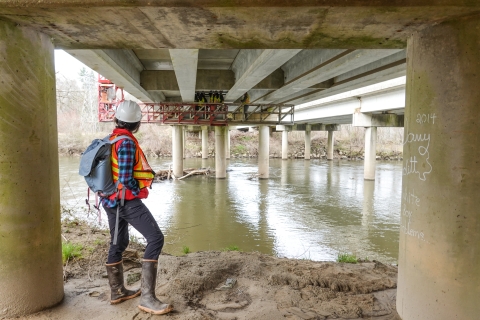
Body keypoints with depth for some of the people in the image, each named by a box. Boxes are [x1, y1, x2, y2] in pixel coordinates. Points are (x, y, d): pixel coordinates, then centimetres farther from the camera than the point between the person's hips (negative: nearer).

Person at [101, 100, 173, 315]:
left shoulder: (111, 140, 9)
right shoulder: (127, 142, -18)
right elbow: (126, 178, -22)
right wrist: (139, 191, -6)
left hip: (112, 199, 10)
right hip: (127, 200, -10)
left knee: (118, 243, 19)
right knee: (155, 238, -10)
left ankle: (117, 291, 32)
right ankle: (147, 297, -11)